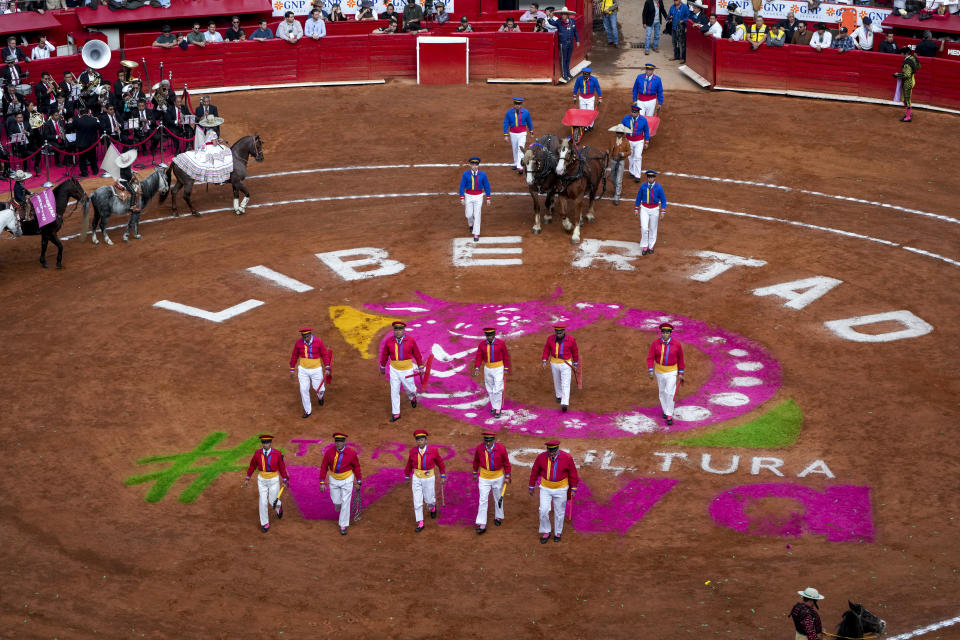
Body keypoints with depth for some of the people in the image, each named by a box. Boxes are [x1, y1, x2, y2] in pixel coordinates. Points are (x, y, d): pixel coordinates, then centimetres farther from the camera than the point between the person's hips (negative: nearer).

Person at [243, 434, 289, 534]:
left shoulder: (277, 454, -16)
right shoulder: (258, 453, -10)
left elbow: (282, 467, -6)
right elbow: (252, 465, 4)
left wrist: (285, 482, -1)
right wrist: (247, 478, 9)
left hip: (274, 480, -2)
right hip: (262, 480, 2)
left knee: (273, 502, 4)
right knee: (263, 502, 0)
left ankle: (278, 506, 43)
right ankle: (265, 524, 15)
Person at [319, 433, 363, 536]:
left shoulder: (351, 452, -16)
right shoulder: (329, 452, -14)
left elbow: (356, 467, -4)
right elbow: (324, 467, -6)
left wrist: (358, 482, 1)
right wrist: (322, 482, -7)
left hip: (347, 480, -2)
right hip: (334, 480, 2)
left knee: (345, 502, -3)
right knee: (336, 502, 9)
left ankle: (343, 526, 8)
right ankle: (341, 513, 46)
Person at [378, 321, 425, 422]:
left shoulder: (411, 341, -13)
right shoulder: (389, 342, -10)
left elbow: (417, 354, 0)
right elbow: (384, 355, 6)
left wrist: (421, 367, 6)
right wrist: (382, 367, 17)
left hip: (407, 371, -1)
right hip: (394, 370, 1)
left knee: (409, 389, 11)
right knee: (394, 391, 0)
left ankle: (412, 397, 49)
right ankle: (396, 414, 9)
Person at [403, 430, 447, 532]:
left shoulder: (433, 450, -14)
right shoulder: (413, 451, -8)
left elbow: (440, 463, -1)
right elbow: (409, 465, 7)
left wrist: (443, 477, 3)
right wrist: (407, 477, 15)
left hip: (429, 478, -1)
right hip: (416, 478, 1)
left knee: (429, 499, 11)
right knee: (417, 501, 0)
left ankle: (432, 507, 48)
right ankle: (420, 524, 11)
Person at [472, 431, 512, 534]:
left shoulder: (501, 448, -17)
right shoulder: (479, 449, -13)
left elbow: (506, 463, -5)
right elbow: (476, 461, 6)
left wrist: (507, 477, -4)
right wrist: (475, 473, 16)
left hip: (498, 477, 0)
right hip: (484, 478, 0)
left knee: (498, 498, 18)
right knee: (483, 500, -5)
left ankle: (498, 517, 40)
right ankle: (482, 525, -3)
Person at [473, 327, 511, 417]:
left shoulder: (501, 343, -13)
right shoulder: (482, 344, -5)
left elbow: (506, 356, -4)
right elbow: (479, 356, -5)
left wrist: (506, 368, -2)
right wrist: (477, 368, -17)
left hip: (498, 369, -4)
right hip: (487, 369, 4)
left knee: (497, 390, -7)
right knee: (490, 390, 12)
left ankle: (498, 410, 2)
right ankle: (494, 406, 27)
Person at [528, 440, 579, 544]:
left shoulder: (567, 458, -15)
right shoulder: (541, 457, -13)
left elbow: (573, 473, -3)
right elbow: (535, 471, 1)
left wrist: (573, 489, 0)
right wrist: (531, 486, 8)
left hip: (561, 489, 0)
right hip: (545, 489, 0)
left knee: (559, 512, 10)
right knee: (543, 511, -7)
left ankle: (558, 533, 29)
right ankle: (546, 532, 13)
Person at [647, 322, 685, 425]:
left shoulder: (677, 345, -13)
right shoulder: (655, 344, -12)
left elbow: (680, 359, -2)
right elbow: (650, 358, -13)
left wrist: (681, 373, 2)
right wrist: (650, 371, -25)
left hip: (672, 372, -2)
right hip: (659, 371, 2)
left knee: (670, 393, -11)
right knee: (662, 392, 15)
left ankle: (669, 416, -5)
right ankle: (665, 410, 36)